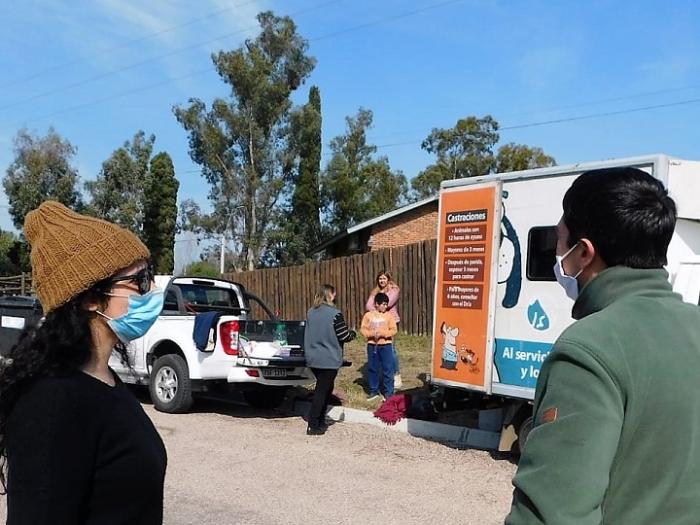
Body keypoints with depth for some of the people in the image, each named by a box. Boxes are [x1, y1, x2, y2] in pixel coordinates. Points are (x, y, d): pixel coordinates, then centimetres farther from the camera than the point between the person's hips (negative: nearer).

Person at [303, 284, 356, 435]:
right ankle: (313, 426, 0)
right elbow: (344, 336, -13)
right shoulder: (335, 314, -16)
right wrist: (353, 333, 10)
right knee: (322, 391, -1)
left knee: (325, 388, 21)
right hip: (329, 360, -7)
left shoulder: (310, 313, 5)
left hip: (313, 359, 7)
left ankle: (320, 421, 25)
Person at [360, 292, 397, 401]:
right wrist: (371, 334, -16)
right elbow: (363, 329, 1)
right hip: (372, 345, 1)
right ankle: (374, 391, 22)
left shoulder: (389, 316, -1)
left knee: (388, 370, -2)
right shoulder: (368, 315, 1)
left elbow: (393, 330, -4)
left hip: (385, 345, -1)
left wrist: (383, 333, -18)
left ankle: (389, 393, 6)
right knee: (372, 369, 9)